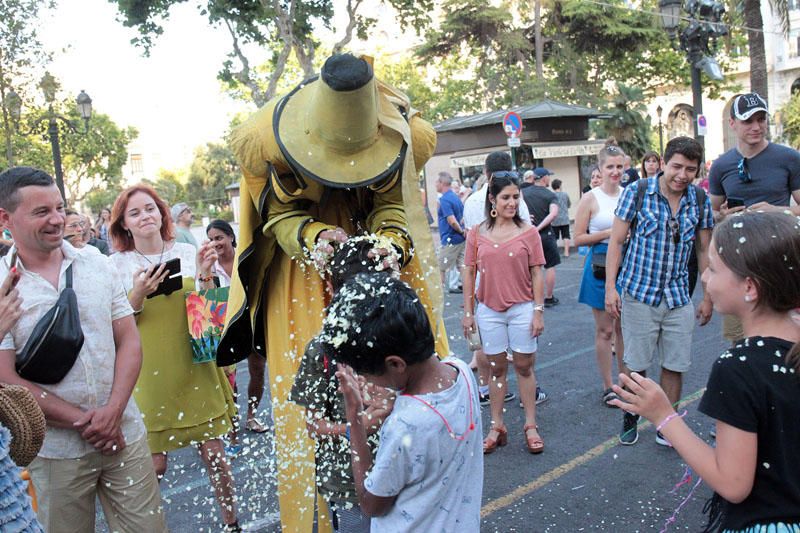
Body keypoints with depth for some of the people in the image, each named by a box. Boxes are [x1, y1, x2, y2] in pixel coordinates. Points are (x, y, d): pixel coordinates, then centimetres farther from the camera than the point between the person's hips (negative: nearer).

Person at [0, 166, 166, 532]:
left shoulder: (97, 265, 3)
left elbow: (129, 342, 3)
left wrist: (112, 411, -10)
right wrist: (84, 422, -11)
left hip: (124, 434, 2)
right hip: (55, 452, -2)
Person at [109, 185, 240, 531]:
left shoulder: (187, 252, 3)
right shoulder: (118, 264, -1)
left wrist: (205, 275, -10)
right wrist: (138, 294, -17)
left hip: (195, 366, 2)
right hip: (149, 373, -1)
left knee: (214, 451, 6)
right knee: (154, 463, 2)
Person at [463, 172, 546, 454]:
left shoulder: (529, 233, -2)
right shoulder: (477, 234, 0)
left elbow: (537, 274, -1)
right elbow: (469, 272, 4)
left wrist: (539, 311, -4)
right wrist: (467, 312, 2)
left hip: (522, 309, -1)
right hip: (489, 311, 1)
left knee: (524, 366, 8)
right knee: (497, 368, 10)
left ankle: (531, 426, 21)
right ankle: (497, 427, 22)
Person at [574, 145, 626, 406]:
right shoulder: (590, 199, -6)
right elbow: (578, 238, -7)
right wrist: (608, 233, -17)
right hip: (600, 265, -4)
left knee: (624, 326, 13)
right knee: (604, 329, 4)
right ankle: (608, 386, 16)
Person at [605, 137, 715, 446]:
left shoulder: (700, 201, 1)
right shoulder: (637, 192, -9)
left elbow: (704, 250, 10)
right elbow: (616, 241, -6)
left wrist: (708, 297, 11)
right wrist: (610, 287, -11)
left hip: (679, 298, 3)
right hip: (639, 294, -3)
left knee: (675, 366, 9)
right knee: (636, 365, 6)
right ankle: (630, 417, 28)